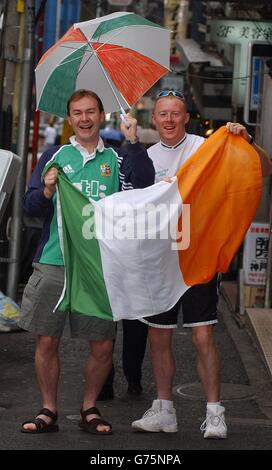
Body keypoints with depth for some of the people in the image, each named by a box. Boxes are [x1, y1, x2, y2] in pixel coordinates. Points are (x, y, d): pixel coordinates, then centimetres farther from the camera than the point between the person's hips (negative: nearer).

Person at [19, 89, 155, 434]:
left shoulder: (117, 159, 10)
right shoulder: (55, 157, 11)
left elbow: (144, 183, -10)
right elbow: (30, 207, 6)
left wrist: (133, 142, -18)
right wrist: (46, 192, -14)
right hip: (53, 263, 0)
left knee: (103, 346, 2)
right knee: (47, 340, 1)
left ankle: (89, 409, 19)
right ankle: (48, 411, 14)